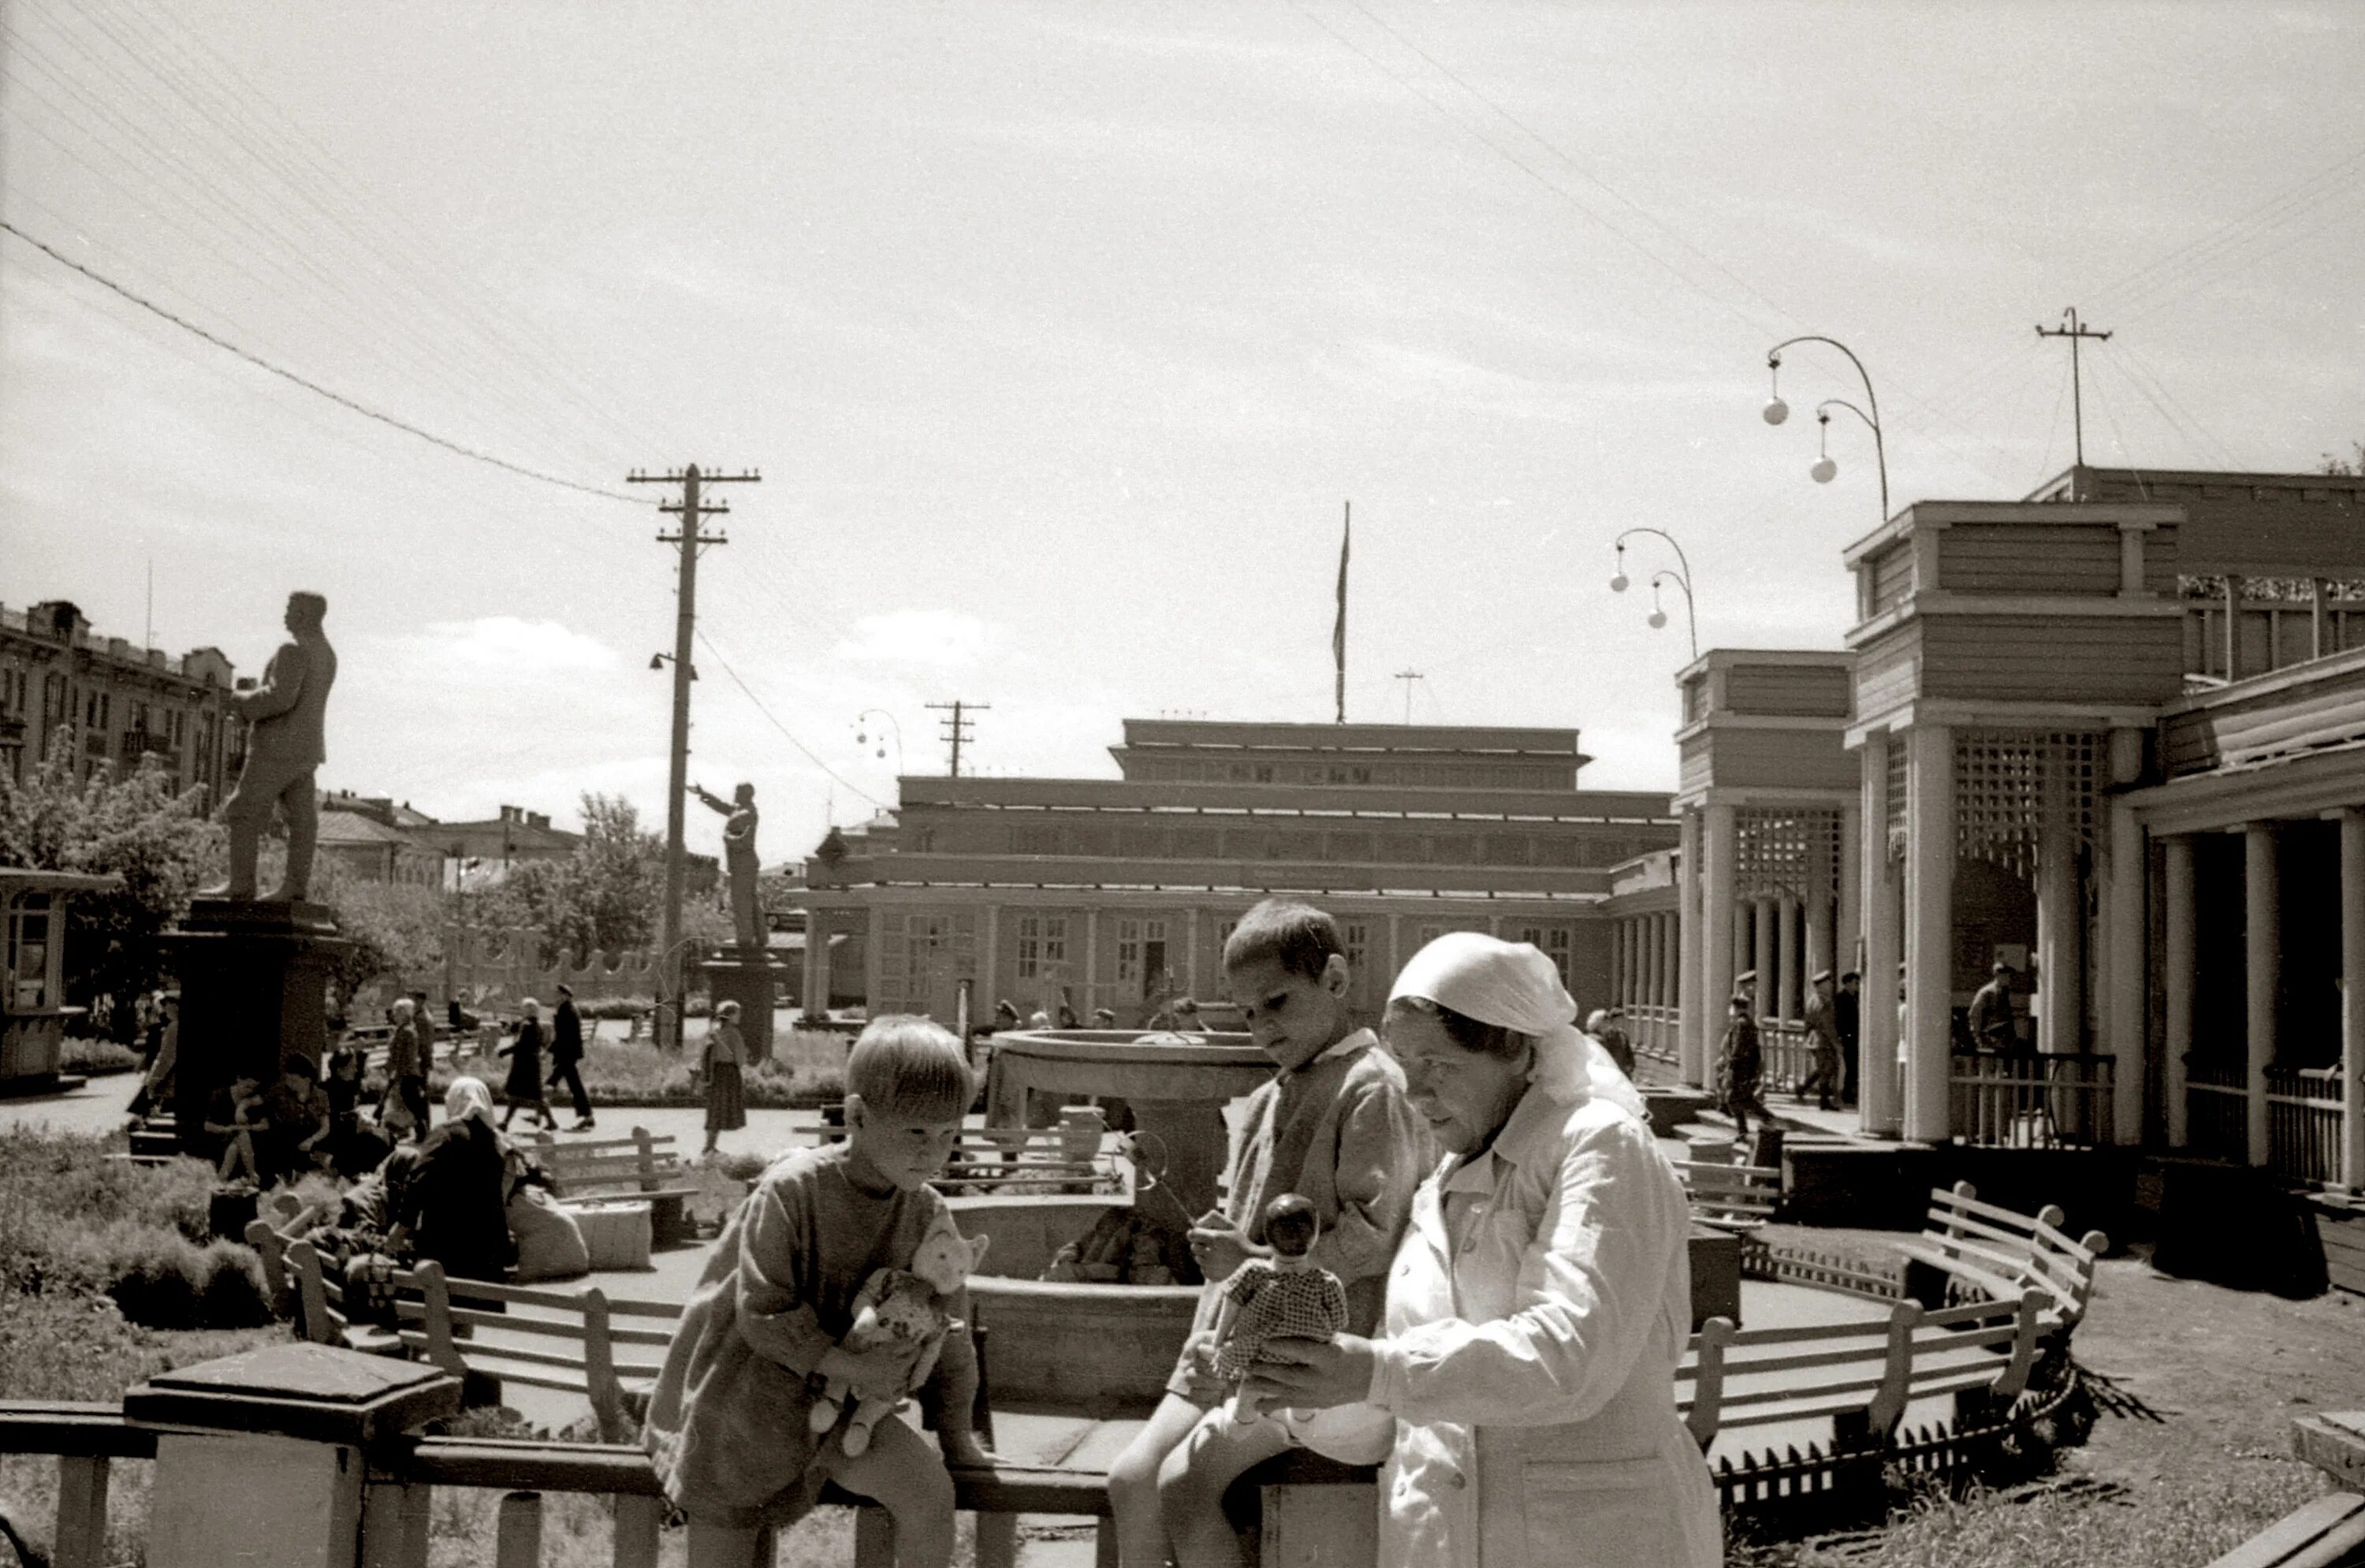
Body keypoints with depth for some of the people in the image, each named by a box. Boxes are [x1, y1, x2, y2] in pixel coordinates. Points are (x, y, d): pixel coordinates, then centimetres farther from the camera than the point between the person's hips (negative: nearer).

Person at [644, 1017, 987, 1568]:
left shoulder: (928, 1216, -7)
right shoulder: (792, 1190, -21)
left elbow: (946, 1334, 5)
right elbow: (762, 1313, -22)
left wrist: (956, 1439, 11)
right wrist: (851, 1365, -28)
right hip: (742, 1403, -3)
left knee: (929, 1492, -20)